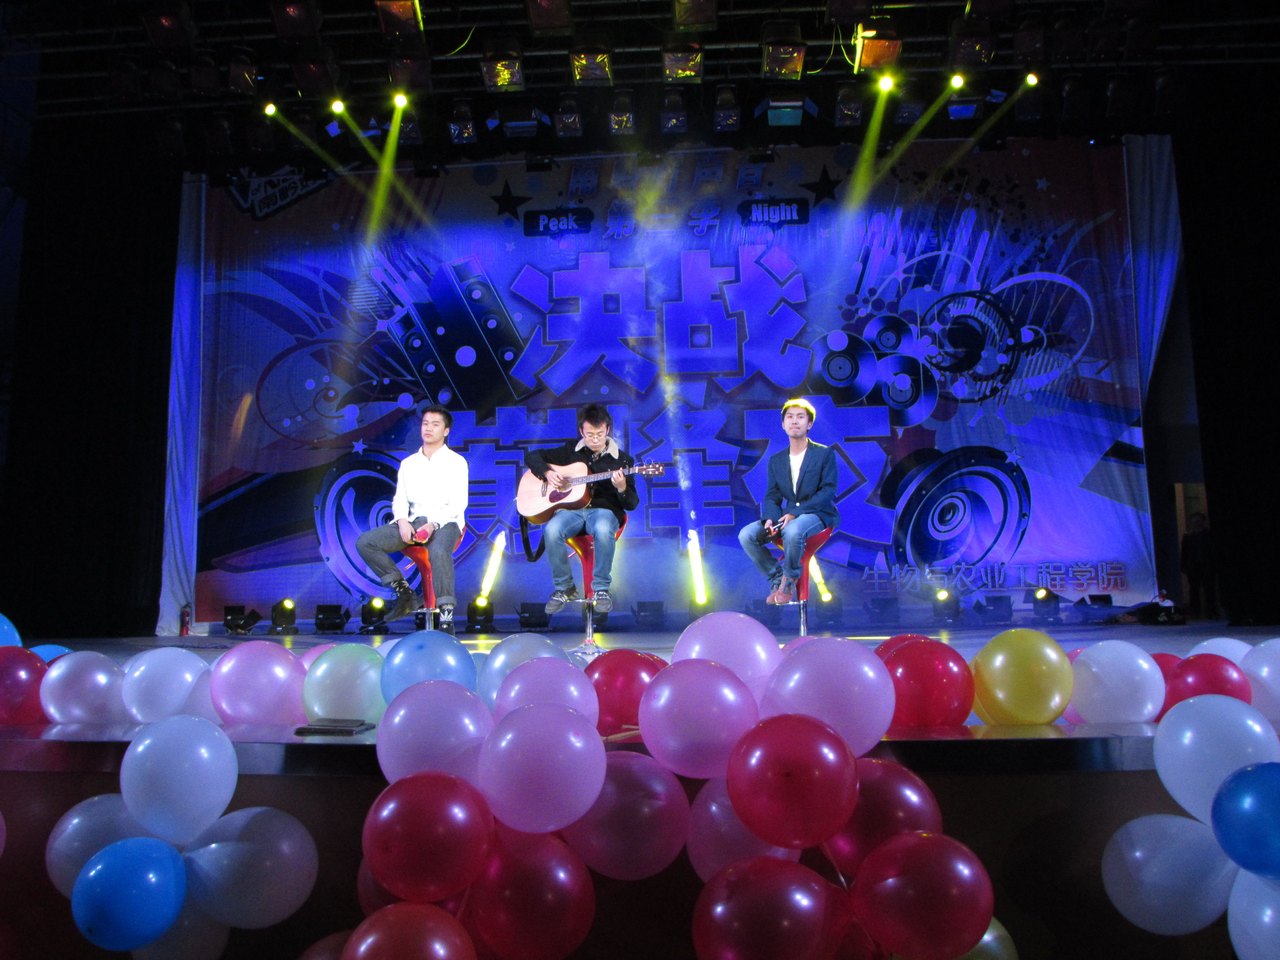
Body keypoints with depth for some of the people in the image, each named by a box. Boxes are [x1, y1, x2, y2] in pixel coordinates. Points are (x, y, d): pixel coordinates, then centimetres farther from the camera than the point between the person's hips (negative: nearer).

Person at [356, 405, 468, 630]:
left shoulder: (456, 462, 3)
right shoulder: (408, 463, 18)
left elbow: (459, 504, -6)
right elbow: (400, 499, 12)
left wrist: (433, 524, -21)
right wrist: (402, 521, -11)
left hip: (445, 521, -5)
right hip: (413, 521, 5)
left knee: (439, 551, -40)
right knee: (365, 542, -14)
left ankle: (446, 618, -35)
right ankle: (403, 591, -4)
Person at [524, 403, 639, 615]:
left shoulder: (621, 459, 4)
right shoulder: (570, 450, 11)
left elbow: (632, 504, 0)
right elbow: (532, 456, 15)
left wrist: (622, 488, -23)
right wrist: (547, 473, -5)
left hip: (604, 510, -2)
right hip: (571, 508, 2)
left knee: (603, 531, -40)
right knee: (552, 531, -33)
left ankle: (601, 588, -18)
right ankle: (564, 588, -11)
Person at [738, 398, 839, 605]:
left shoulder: (825, 454, -1)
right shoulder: (776, 460, 13)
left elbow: (828, 491, -10)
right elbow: (772, 496, 9)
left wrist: (795, 513, -21)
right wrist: (770, 518, -16)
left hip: (818, 514, -5)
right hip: (789, 516, 5)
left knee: (792, 531, -40)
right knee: (746, 535, -18)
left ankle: (789, 580, -13)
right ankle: (778, 578, -4)